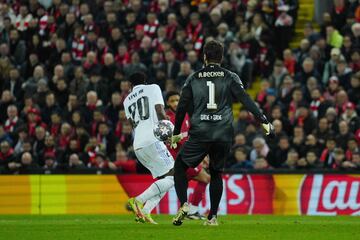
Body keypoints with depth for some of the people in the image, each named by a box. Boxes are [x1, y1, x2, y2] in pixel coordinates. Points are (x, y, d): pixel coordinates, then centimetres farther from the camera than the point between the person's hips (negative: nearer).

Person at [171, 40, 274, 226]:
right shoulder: (230, 78, 5)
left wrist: (176, 133, 16)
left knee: (180, 166, 13)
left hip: (199, 134, -1)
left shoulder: (193, 78, 7)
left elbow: (182, 107, 7)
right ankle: (213, 216, 10)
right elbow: (246, 100, -5)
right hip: (223, 135, 1)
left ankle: (184, 204, -7)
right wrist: (263, 121, -5)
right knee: (216, 173, 16)